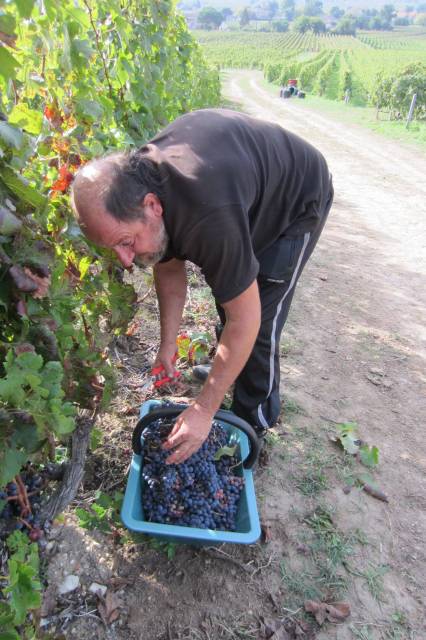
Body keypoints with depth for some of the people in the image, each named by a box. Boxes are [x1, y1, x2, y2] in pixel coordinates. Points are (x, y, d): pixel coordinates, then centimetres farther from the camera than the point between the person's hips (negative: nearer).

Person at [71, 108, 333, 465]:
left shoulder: (209, 218, -47)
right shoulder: (133, 186, -20)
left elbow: (245, 322, -38)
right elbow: (169, 269, -5)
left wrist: (204, 410, -30)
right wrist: (168, 344, -7)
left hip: (300, 199, -7)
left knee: (261, 321, -12)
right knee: (227, 295, 17)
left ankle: (256, 420, 12)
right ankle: (229, 374, 43)